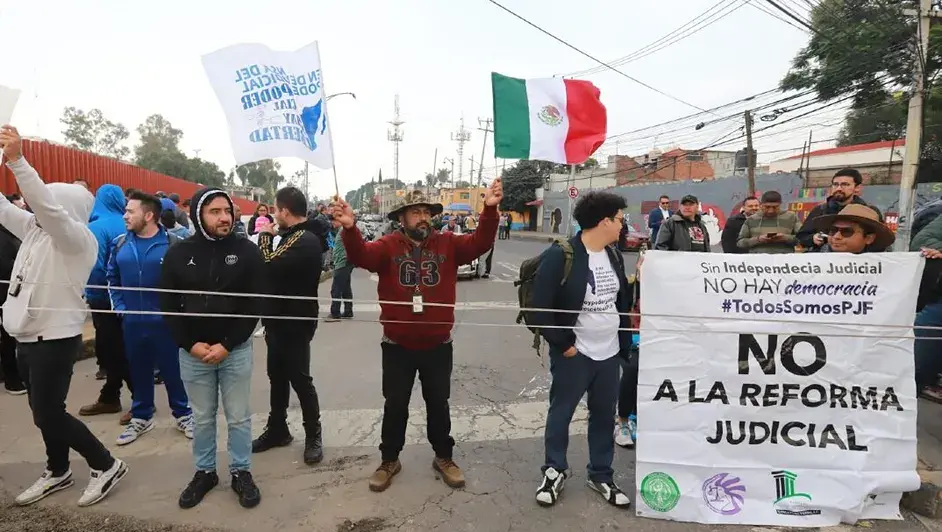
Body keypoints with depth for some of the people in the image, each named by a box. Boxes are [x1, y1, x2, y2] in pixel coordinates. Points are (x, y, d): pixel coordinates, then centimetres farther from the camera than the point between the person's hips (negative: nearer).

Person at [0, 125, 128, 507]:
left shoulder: (79, 238, -15)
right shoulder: (35, 229, 10)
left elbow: (48, 206, -30)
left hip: (55, 339, -8)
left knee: (48, 415, -5)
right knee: (44, 412, 17)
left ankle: (106, 465, 10)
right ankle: (57, 472, 33)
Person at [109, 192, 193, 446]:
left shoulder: (173, 244, -10)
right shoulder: (120, 244, 3)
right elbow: (112, 278, 15)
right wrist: (119, 306, 6)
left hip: (165, 321, -4)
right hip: (132, 322, 4)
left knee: (172, 370, 7)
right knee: (138, 370, 16)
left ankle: (183, 415, 23)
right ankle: (141, 417, 32)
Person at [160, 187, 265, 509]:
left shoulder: (247, 252, -7)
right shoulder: (178, 254, -1)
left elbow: (254, 305, -8)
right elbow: (168, 305, 2)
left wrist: (227, 344, -13)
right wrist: (189, 344, -9)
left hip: (236, 350, -1)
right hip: (192, 352, 2)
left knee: (239, 417, 9)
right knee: (201, 418, 15)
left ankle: (241, 472, 26)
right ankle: (204, 472, 33)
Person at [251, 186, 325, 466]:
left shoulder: (306, 241, -23)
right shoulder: (292, 236, 10)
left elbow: (269, 267, -28)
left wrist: (265, 237, -15)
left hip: (296, 322, -10)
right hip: (281, 319, 10)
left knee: (300, 379, 1)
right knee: (277, 377, 18)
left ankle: (313, 436, 16)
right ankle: (277, 429, 34)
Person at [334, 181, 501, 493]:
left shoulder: (448, 244, -2)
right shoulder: (389, 246, -6)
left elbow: (480, 244, -15)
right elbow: (360, 256, -22)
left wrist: (489, 210, -30)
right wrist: (349, 229, -42)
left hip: (438, 345, 1)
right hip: (397, 345, -1)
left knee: (438, 403, 16)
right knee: (395, 405, 14)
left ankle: (443, 457, 36)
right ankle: (389, 460, 34)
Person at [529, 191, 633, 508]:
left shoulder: (614, 255, 6)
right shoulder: (560, 256, -17)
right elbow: (540, 307, -17)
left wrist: (624, 343, 11)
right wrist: (562, 344, -14)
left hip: (609, 353, 6)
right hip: (574, 354, -6)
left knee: (604, 415, 16)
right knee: (560, 413, 10)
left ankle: (601, 476, 34)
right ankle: (555, 471, 31)